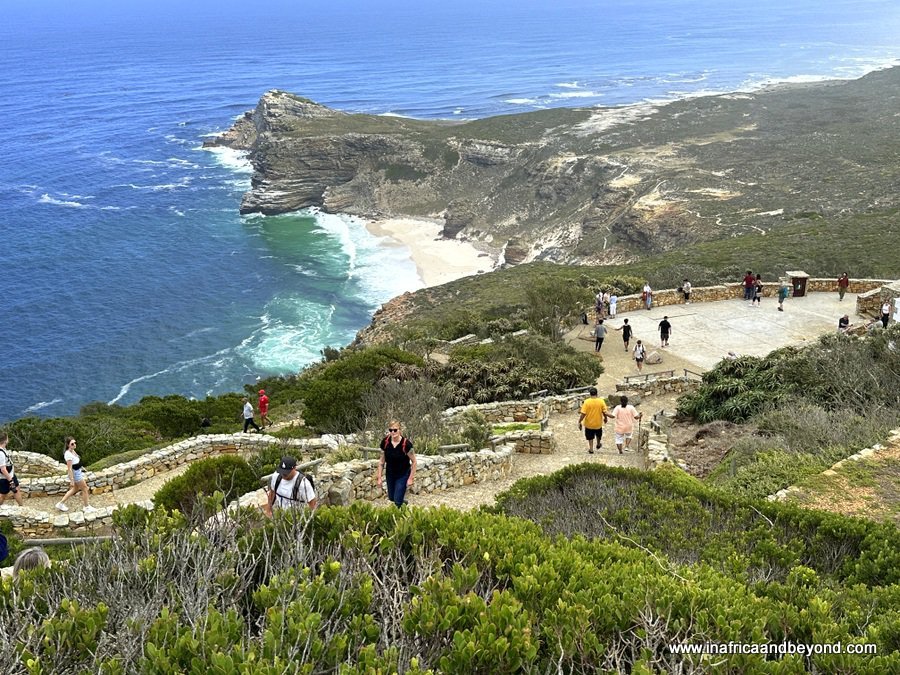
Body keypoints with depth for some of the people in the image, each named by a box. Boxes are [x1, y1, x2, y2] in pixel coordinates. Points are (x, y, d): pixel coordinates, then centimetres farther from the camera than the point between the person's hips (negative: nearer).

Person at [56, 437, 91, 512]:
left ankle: (61, 503, 31)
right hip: (75, 473, -10)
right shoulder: (68, 455, -28)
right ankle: (87, 507, 23)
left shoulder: (73, 451, 0)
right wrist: (71, 480, -23)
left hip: (78, 471, 10)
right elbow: (69, 469, -25)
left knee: (75, 489, 23)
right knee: (85, 489, 6)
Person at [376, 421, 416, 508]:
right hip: (390, 474, 4)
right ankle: (404, 503, 44)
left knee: (397, 501, -6)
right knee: (391, 498, 15)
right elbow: (382, 460, -2)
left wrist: (411, 478, -11)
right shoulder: (385, 442, -15)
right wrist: (379, 477, 0)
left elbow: (414, 462, -13)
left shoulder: (406, 443, -25)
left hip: (403, 474, -4)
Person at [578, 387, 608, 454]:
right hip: (598, 423, 2)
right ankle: (598, 444, 47)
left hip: (589, 423, -2)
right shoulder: (601, 401, -14)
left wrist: (579, 422, -9)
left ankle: (591, 449, 21)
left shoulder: (587, 402, -18)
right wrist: (605, 418, 12)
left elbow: (583, 414, -19)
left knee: (590, 437, 19)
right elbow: (604, 412, -9)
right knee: (598, 434, 31)